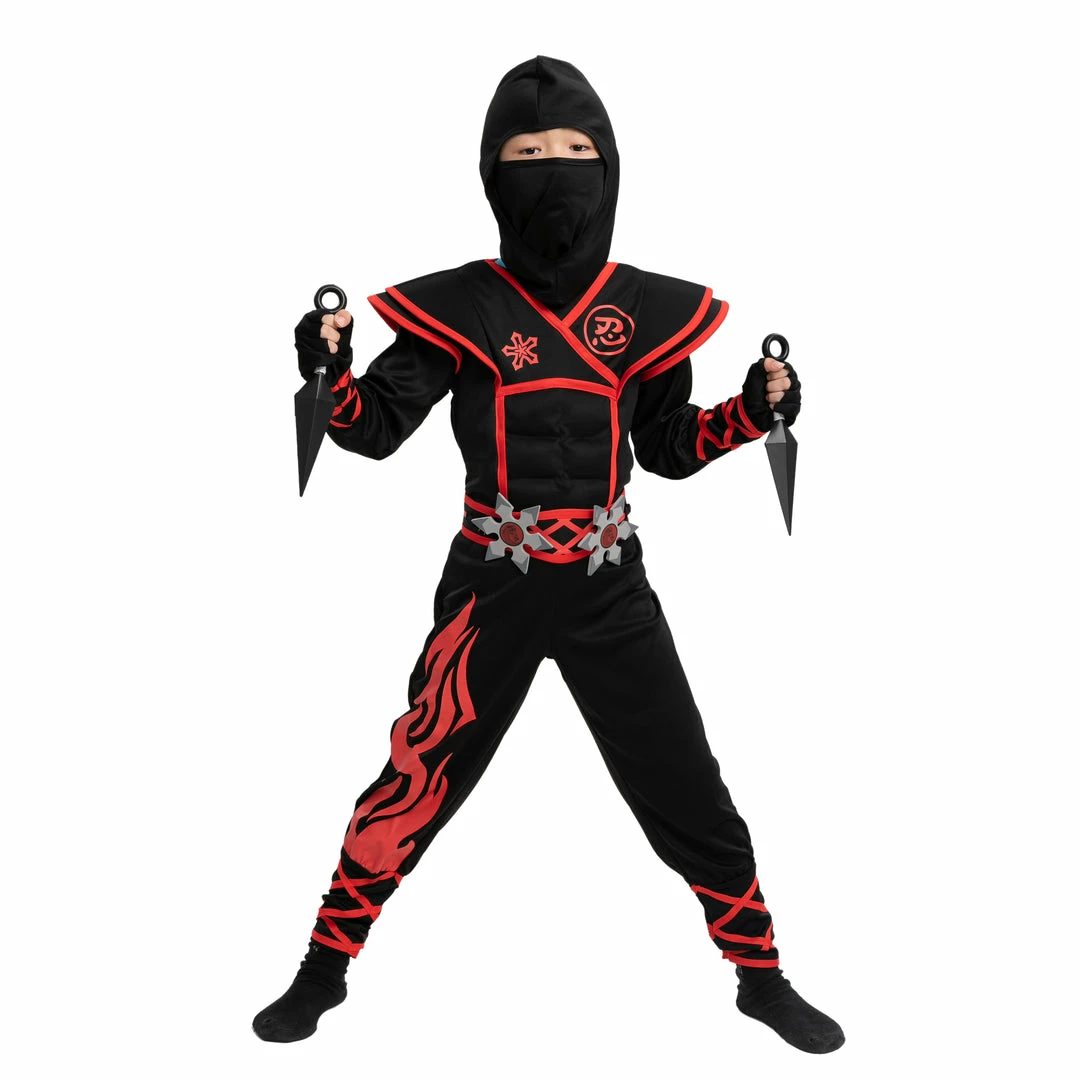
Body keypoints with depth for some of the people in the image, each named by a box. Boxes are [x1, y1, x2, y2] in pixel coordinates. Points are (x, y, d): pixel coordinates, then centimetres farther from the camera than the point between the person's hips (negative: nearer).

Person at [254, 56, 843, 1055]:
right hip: (492, 588, -2)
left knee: (690, 792, 8)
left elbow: (669, 447, 12)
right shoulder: (459, 307, -6)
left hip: (611, 589, 2)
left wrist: (754, 409, -3)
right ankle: (324, 973, 26)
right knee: (412, 784, 2)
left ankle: (763, 979, 30)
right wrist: (330, 370, -23)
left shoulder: (646, 310, 2)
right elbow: (379, 427, -4)